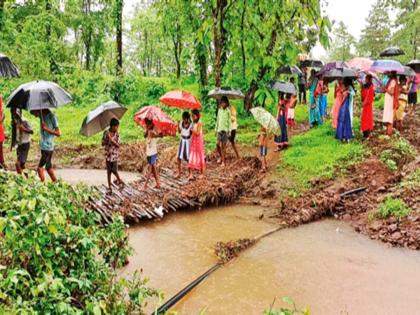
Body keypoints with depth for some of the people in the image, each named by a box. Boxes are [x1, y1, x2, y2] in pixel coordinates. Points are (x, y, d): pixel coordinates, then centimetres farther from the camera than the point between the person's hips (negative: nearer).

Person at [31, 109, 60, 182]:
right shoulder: (42, 117, 7)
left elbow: (58, 133, -13)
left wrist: (47, 129, -24)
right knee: (48, 167, 14)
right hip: (43, 146, 8)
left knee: (40, 168, -9)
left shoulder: (52, 117, -13)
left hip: (48, 147, -8)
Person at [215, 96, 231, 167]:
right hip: (219, 129, 4)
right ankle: (221, 157, 26)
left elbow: (229, 121, -4)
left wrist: (229, 130, -8)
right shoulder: (219, 110, 9)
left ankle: (223, 161, 3)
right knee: (218, 144, 1)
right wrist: (216, 129, 13)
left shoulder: (228, 111, -5)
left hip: (225, 130, -4)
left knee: (223, 145, -4)